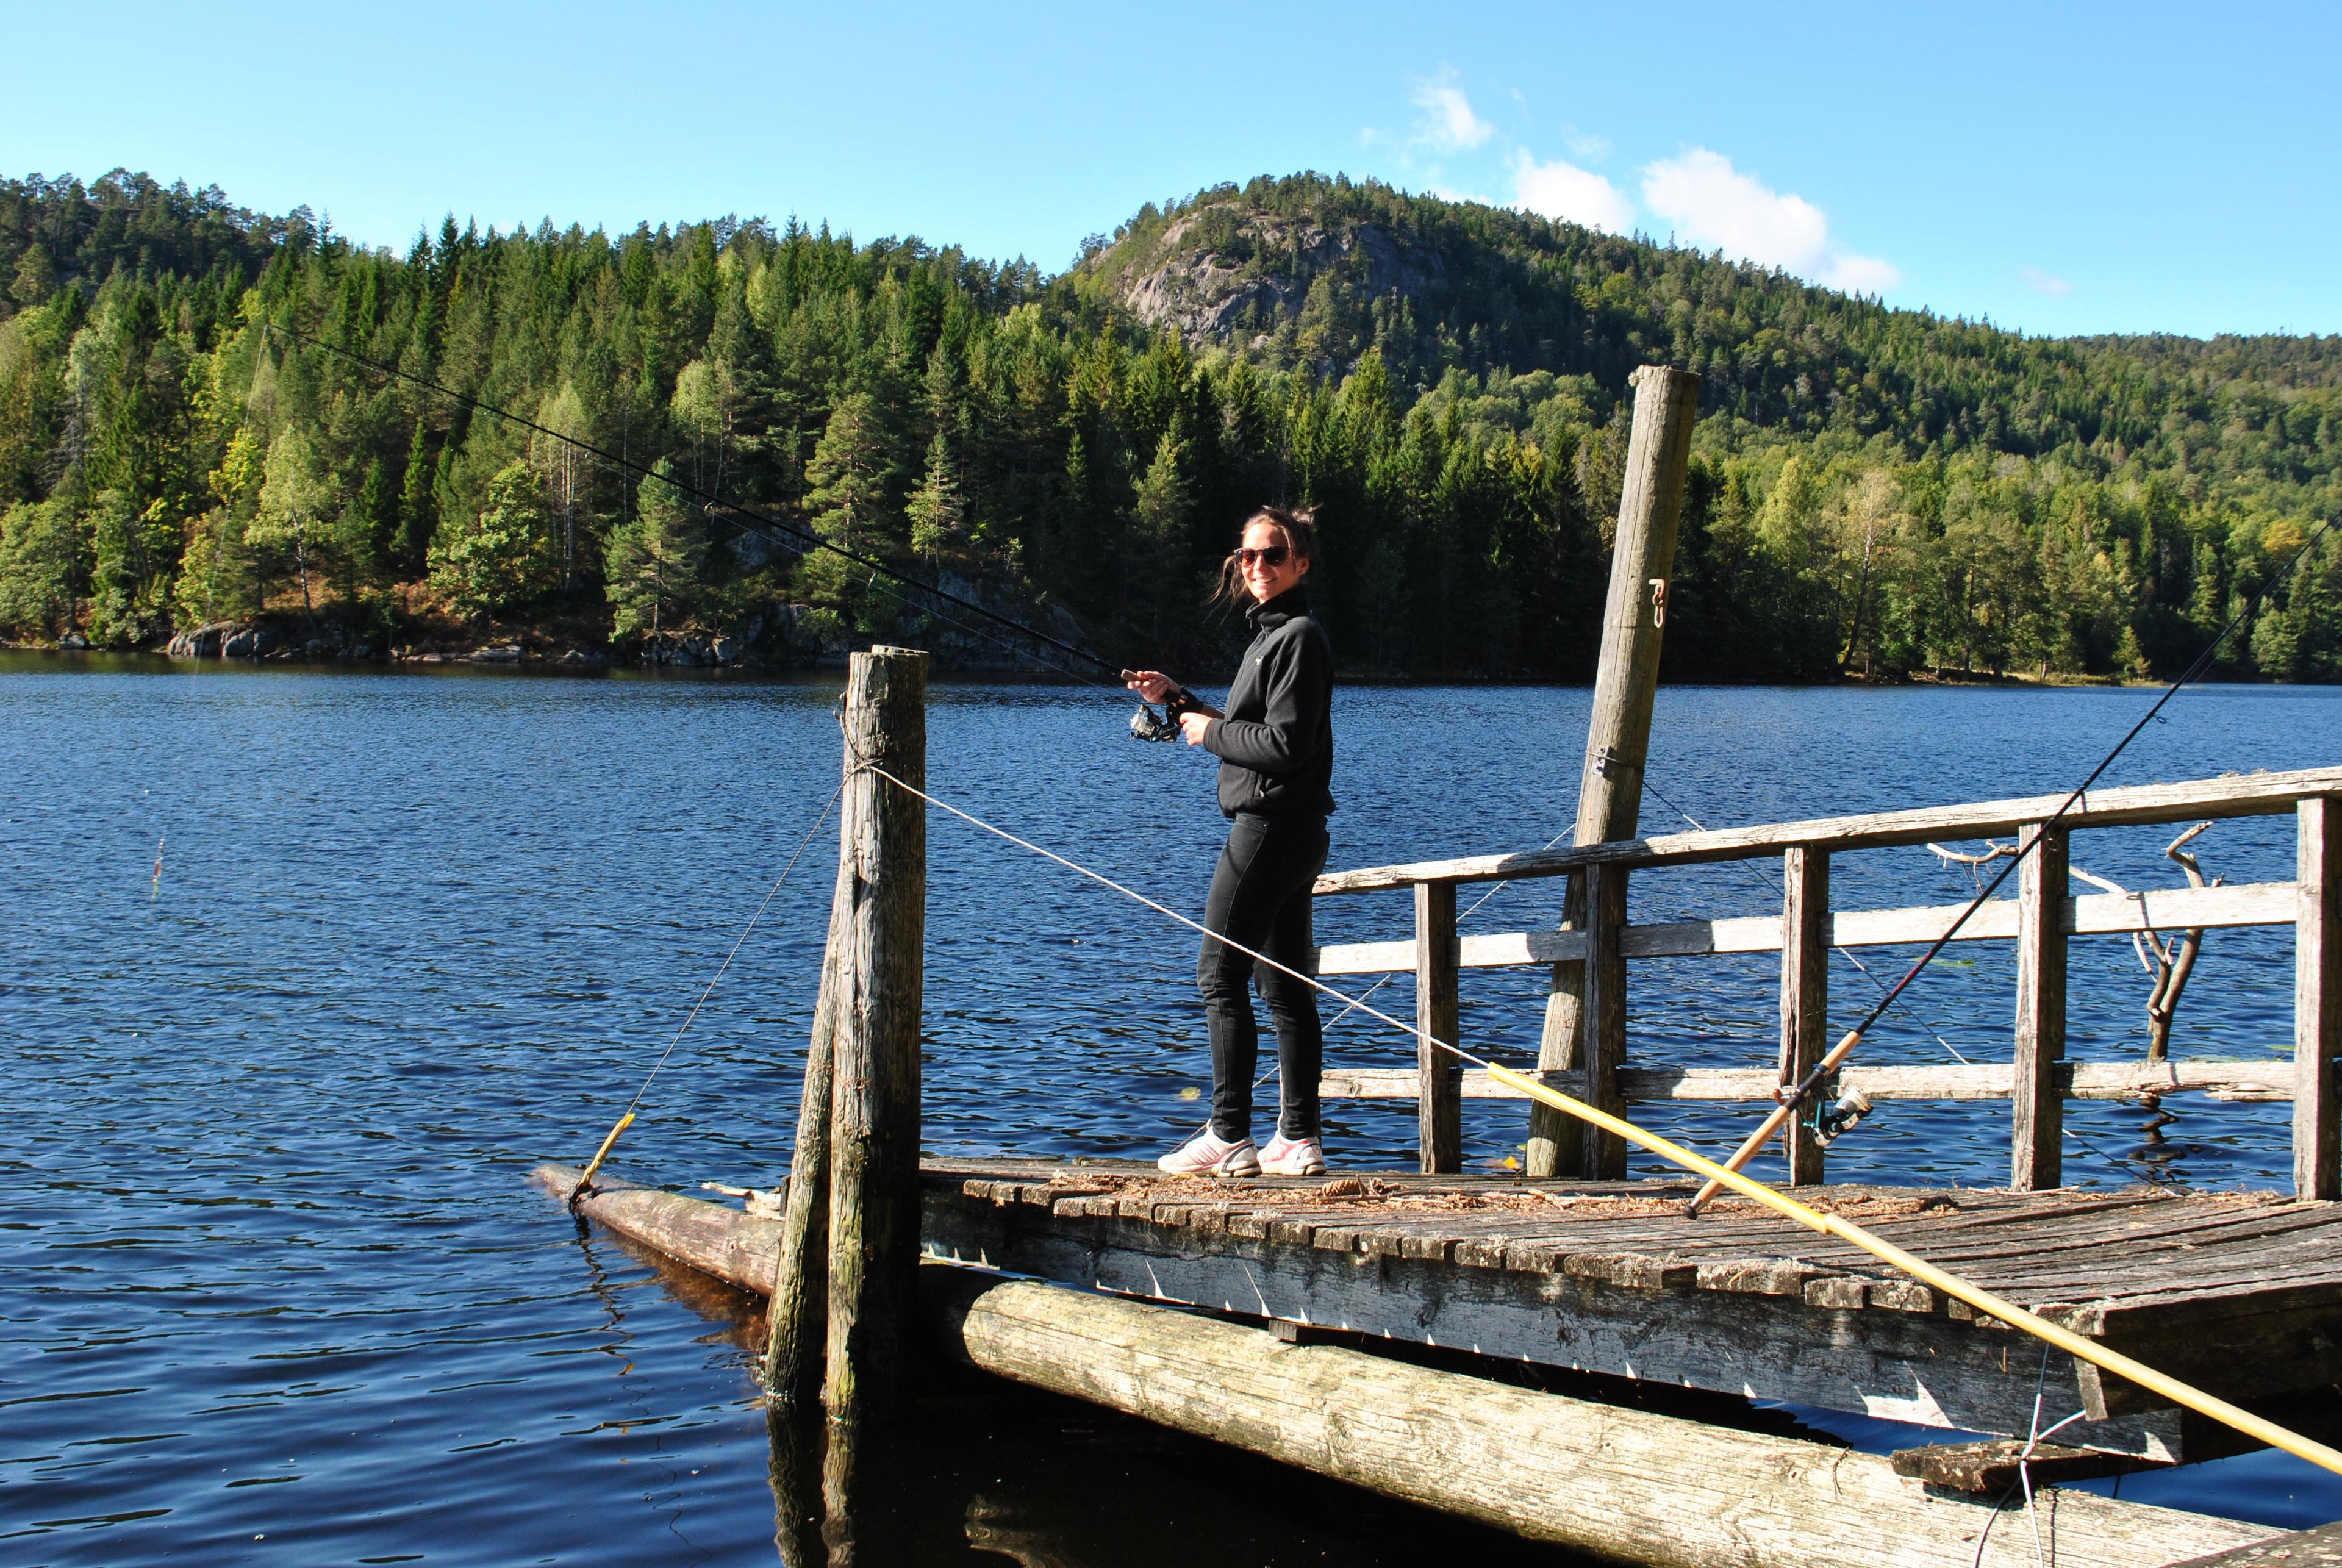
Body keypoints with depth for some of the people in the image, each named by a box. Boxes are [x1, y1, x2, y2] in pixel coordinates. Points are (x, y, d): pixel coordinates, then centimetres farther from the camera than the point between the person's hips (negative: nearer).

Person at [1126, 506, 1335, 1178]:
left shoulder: (1298, 637, -13)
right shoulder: (1273, 633, 19)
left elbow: (1285, 744, -21)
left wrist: (1210, 731, -9)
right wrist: (1180, 700, 15)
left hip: (1270, 829, -11)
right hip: (1294, 834, 11)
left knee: (1221, 976, -7)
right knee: (1285, 986, 10)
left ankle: (1229, 1138, -6)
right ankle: (1299, 1139, 12)